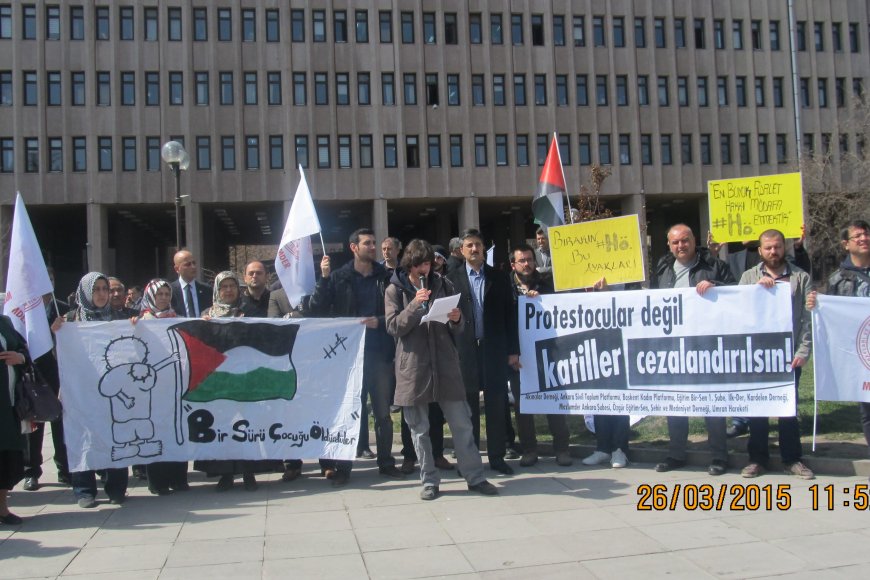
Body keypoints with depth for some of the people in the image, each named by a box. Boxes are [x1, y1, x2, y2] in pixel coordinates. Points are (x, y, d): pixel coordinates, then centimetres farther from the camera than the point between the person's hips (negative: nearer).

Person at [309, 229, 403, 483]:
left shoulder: (385, 276, 5)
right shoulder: (338, 277, 1)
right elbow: (317, 309, -7)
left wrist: (378, 321, -12)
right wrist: (324, 278, -16)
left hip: (380, 353, 2)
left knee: (383, 411, 9)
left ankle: (386, 462, 20)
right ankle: (343, 466, 13)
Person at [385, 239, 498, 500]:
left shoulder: (443, 285, 9)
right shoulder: (395, 290, 3)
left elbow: (457, 330, 11)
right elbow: (393, 327, -6)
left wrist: (456, 320, -12)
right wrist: (415, 304, -18)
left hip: (445, 363, 2)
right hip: (413, 366, -1)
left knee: (462, 423, 4)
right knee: (419, 428, 6)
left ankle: (475, 477, 14)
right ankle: (430, 481, 17)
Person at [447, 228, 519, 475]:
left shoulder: (499, 277, 8)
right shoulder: (452, 279, 5)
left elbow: (509, 315, 6)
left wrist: (513, 350, 1)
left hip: (494, 349, 1)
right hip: (464, 350, -1)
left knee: (496, 405, 4)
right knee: (468, 407, 6)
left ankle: (497, 457, 13)